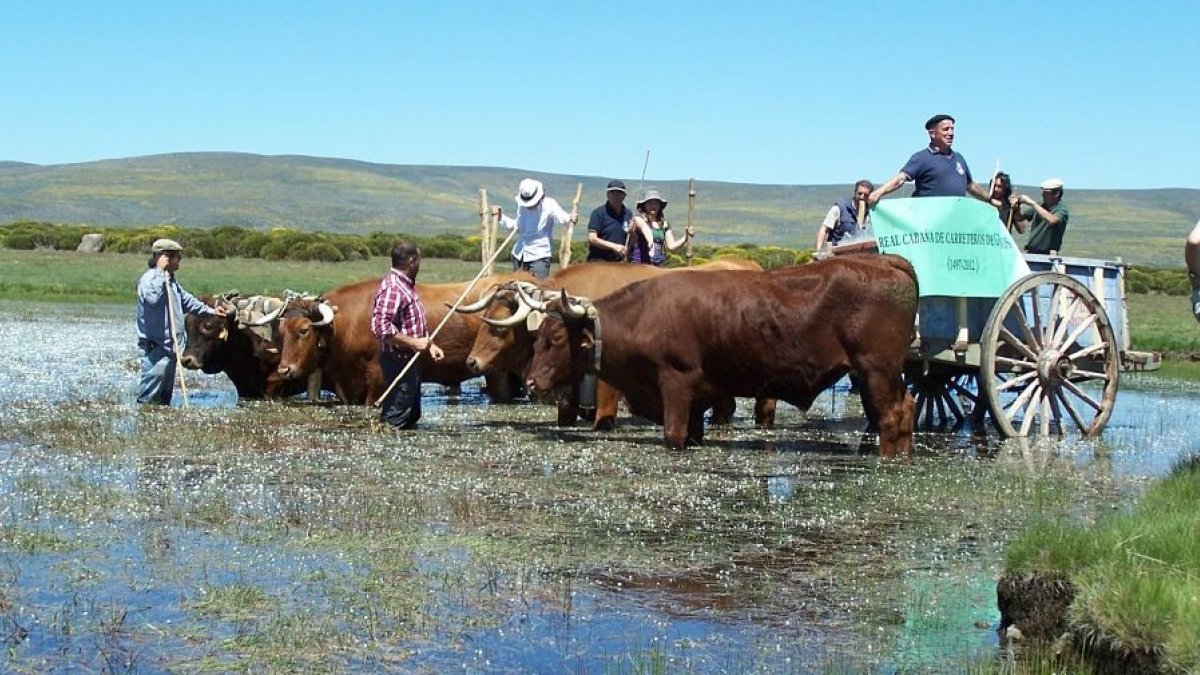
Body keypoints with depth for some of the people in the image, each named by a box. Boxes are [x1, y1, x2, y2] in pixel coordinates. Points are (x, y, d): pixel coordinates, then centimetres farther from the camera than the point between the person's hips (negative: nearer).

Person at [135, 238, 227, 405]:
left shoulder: (171, 280, 17)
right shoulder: (149, 278, -13)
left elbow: (187, 301, 31)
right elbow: (152, 298, -35)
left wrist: (210, 311, 31)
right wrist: (160, 272, -26)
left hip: (170, 347, 10)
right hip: (155, 347, -10)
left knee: (165, 396, 15)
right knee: (149, 397, -11)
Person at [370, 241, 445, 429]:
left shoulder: (407, 285, 14)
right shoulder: (392, 288, -19)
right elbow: (381, 327, -28)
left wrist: (430, 344, 12)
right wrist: (414, 343, -23)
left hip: (410, 360, 11)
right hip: (398, 361, -11)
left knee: (412, 415, 18)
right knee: (395, 420, -6)